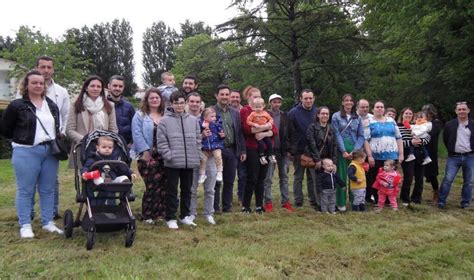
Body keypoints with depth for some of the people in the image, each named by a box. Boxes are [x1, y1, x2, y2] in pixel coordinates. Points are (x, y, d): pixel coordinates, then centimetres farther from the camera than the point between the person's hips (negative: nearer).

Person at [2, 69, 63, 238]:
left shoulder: (52, 105, 12)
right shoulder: (17, 105, -4)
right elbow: (5, 129, 1)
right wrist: (22, 139, 1)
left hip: (50, 151, 5)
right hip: (26, 152, -5)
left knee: (48, 189, 10)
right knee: (25, 190, 2)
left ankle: (48, 223, 19)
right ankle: (25, 225, 13)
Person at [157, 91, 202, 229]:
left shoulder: (193, 120, 7)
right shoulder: (165, 120, -4)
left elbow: (198, 140, 10)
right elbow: (161, 142, -7)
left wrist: (197, 157, 3)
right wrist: (169, 156, -14)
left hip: (189, 162, 4)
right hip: (172, 163, -4)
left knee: (187, 190, 14)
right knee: (172, 191, 4)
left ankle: (185, 216, 27)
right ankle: (171, 218, 15)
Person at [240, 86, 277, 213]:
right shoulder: (245, 110, -1)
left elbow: (275, 130, 5)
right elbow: (247, 128, -18)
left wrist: (264, 134, -13)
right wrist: (265, 126, -16)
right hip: (252, 149, -5)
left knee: (261, 179, 9)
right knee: (252, 178, -3)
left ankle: (259, 206, 18)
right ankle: (245, 206, 9)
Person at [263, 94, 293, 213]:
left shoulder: (285, 115, 8)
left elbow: (288, 133, 9)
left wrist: (288, 148, 2)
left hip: (282, 150, 4)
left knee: (284, 177, 9)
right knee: (268, 178, 1)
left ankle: (285, 201, 18)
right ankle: (268, 202, 10)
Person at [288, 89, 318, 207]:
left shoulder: (317, 112, 4)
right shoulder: (293, 113, -5)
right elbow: (288, 132, -6)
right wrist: (289, 150, -9)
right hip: (298, 151, -3)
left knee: (313, 176, 10)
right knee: (298, 177, 6)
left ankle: (314, 201, 19)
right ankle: (298, 201, 13)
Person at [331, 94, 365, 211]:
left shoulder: (358, 118, 12)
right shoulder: (336, 116, 3)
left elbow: (361, 136, 7)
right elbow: (337, 135, -4)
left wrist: (355, 151, -7)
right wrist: (344, 151, -12)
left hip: (354, 151, 3)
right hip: (341, 151, -3)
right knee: (341, 177, -1)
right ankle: (341, 203, 6)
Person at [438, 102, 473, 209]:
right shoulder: (449, 125, -1)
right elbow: (445, 140, 10)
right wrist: (452, 149, 8)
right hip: (454, 157, -1)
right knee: (447, 179, -6)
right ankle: (441, 201, 1)